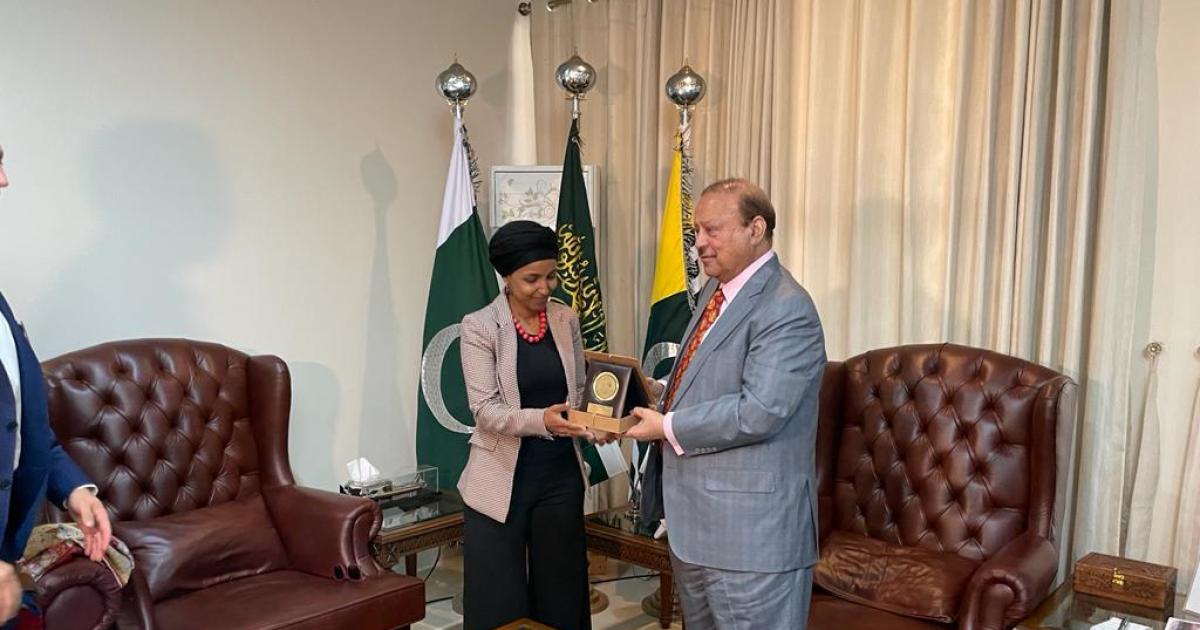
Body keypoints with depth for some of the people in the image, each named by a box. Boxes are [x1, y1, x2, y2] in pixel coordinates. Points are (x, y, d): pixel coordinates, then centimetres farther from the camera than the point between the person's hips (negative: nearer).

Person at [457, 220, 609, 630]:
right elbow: (485, 410, -17)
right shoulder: (479, 327, -10)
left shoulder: (566, 320, 3)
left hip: (561, 475, 4)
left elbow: (580, 390, 9)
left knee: (562, 590, 14)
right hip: (501, 480, -3)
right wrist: (541, 420, -33)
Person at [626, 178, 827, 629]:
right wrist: (662, 399, 4)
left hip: (752, 528, -9)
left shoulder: (786, 309, -19)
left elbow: (759, 412, -27)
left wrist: (668, 428, -17)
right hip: (695, 521, 10)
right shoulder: (714, 291, 11)